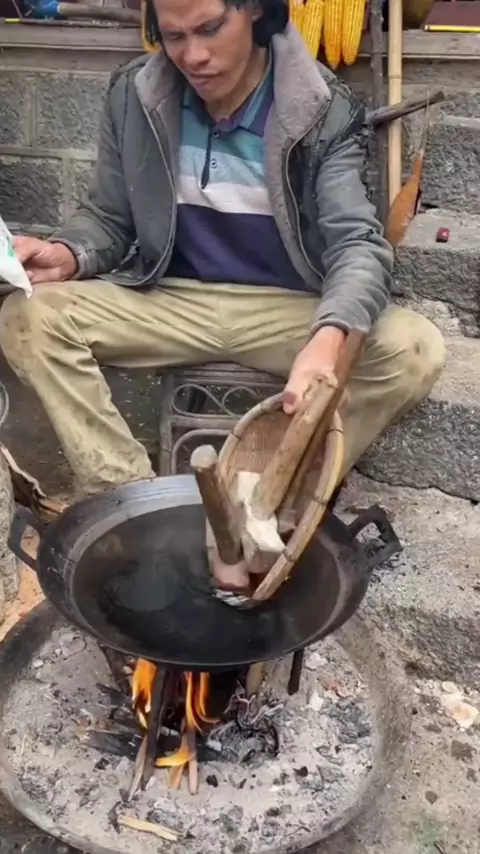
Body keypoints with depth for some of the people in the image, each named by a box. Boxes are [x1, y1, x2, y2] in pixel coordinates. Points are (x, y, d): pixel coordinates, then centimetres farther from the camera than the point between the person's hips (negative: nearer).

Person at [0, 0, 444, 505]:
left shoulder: (324, 112, -10)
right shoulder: (133, 95, -2)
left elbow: (358, 243, -19)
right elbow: (108, 217, 8)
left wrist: (326, 341, -42)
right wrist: (69, 255, -17)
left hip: (289, 310, -2)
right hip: (170, 302, 2)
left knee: (414, 350, -29)